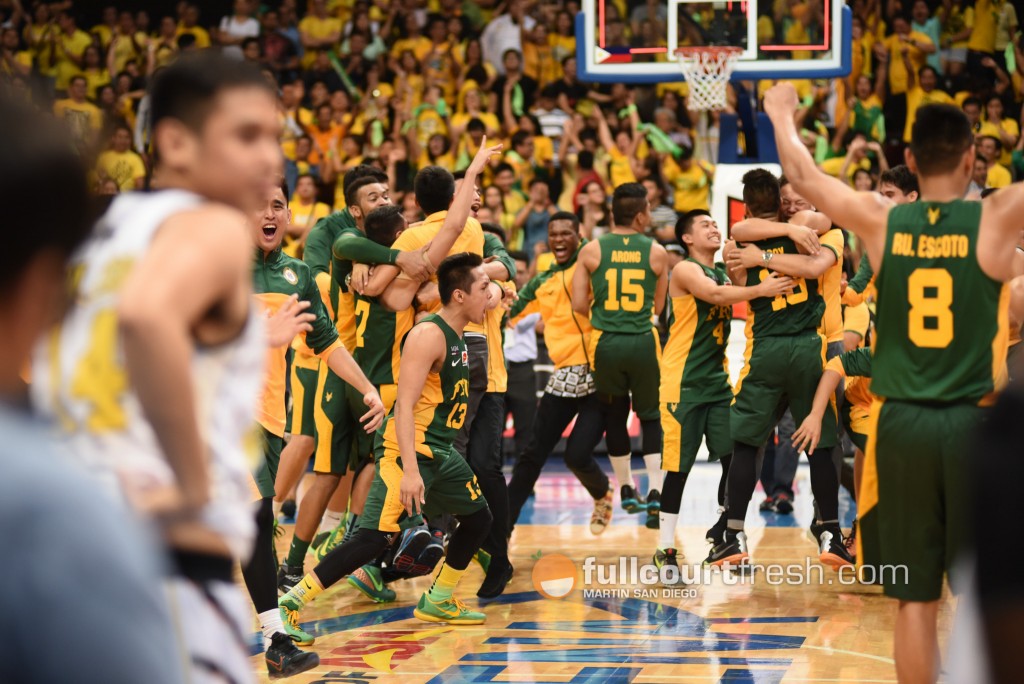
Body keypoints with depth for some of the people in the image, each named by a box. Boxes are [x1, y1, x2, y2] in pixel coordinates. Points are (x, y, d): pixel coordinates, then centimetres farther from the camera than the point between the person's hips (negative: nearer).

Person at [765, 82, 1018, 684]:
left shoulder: (880, 222, 1)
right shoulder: (996, 220, -6)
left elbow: (803, 177, 15)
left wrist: (781, 115, 32)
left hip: (900, 424, 2)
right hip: (972, 423, -2)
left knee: (915, 598, 6)